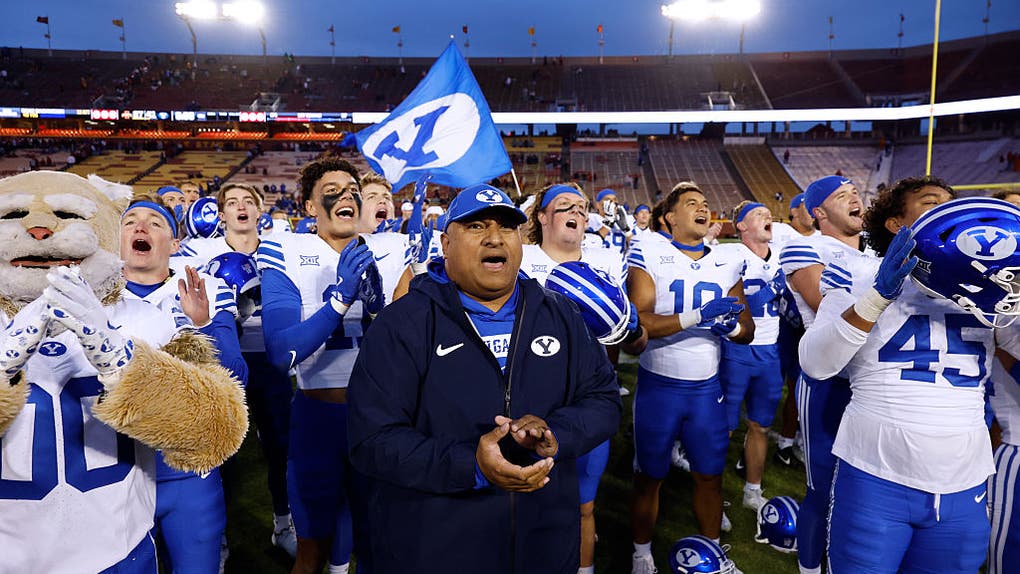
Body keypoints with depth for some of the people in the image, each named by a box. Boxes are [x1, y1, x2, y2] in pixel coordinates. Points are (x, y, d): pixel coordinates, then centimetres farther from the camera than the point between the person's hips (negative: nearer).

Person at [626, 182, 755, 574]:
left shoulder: (727, 264, 6)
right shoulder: (649, 256, -8)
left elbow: (747, 331, 9)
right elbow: (638, 322, -19)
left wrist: (731, 327, -13)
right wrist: (696, 316, -28)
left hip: (707, 387, 4)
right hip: (658, 386, -3)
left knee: (710, 476, 14)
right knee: (649, 477, 11)